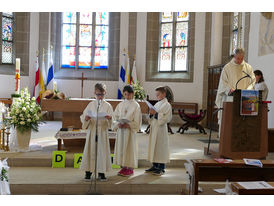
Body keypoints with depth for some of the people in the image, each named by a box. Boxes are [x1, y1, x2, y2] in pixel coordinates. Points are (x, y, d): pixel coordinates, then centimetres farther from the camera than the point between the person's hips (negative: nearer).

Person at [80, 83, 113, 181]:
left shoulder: (108, 106, 4)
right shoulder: (90, 105, 8)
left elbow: (111, 122, -1)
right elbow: (83, 116, 6)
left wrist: (109, 118, -24)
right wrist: (86, 119, -17)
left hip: (103, 131, -1)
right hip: (92, 130, 1)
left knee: (102, 150, 0)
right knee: (90, 150, 2)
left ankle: (101, 173, 9)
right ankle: (88, 171, 13)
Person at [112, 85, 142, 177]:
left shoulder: (136, 105, -3)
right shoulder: (120, 105, 9)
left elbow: (137, 121, -5)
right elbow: (115, 117, 8)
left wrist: (128, 125, -19)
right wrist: (118, 124, -11)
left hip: (130, 130, -4)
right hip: (120, 130, 4)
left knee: (129, 148, -1)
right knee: (121, 147, 7)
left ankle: (130, 168, 10)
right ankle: (123, 167, 19)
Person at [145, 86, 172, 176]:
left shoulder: (166, 105, -7)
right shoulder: (157, 104, 15)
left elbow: (165, 118, -16)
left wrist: (155, 113, -18)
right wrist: (151, 114, -3)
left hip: (161, 129, -8)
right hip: (154, 128, 8)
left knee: (160, 147, -3)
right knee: (153, 146, 10)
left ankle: (161, 168, 4)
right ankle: (155, 166, 20)